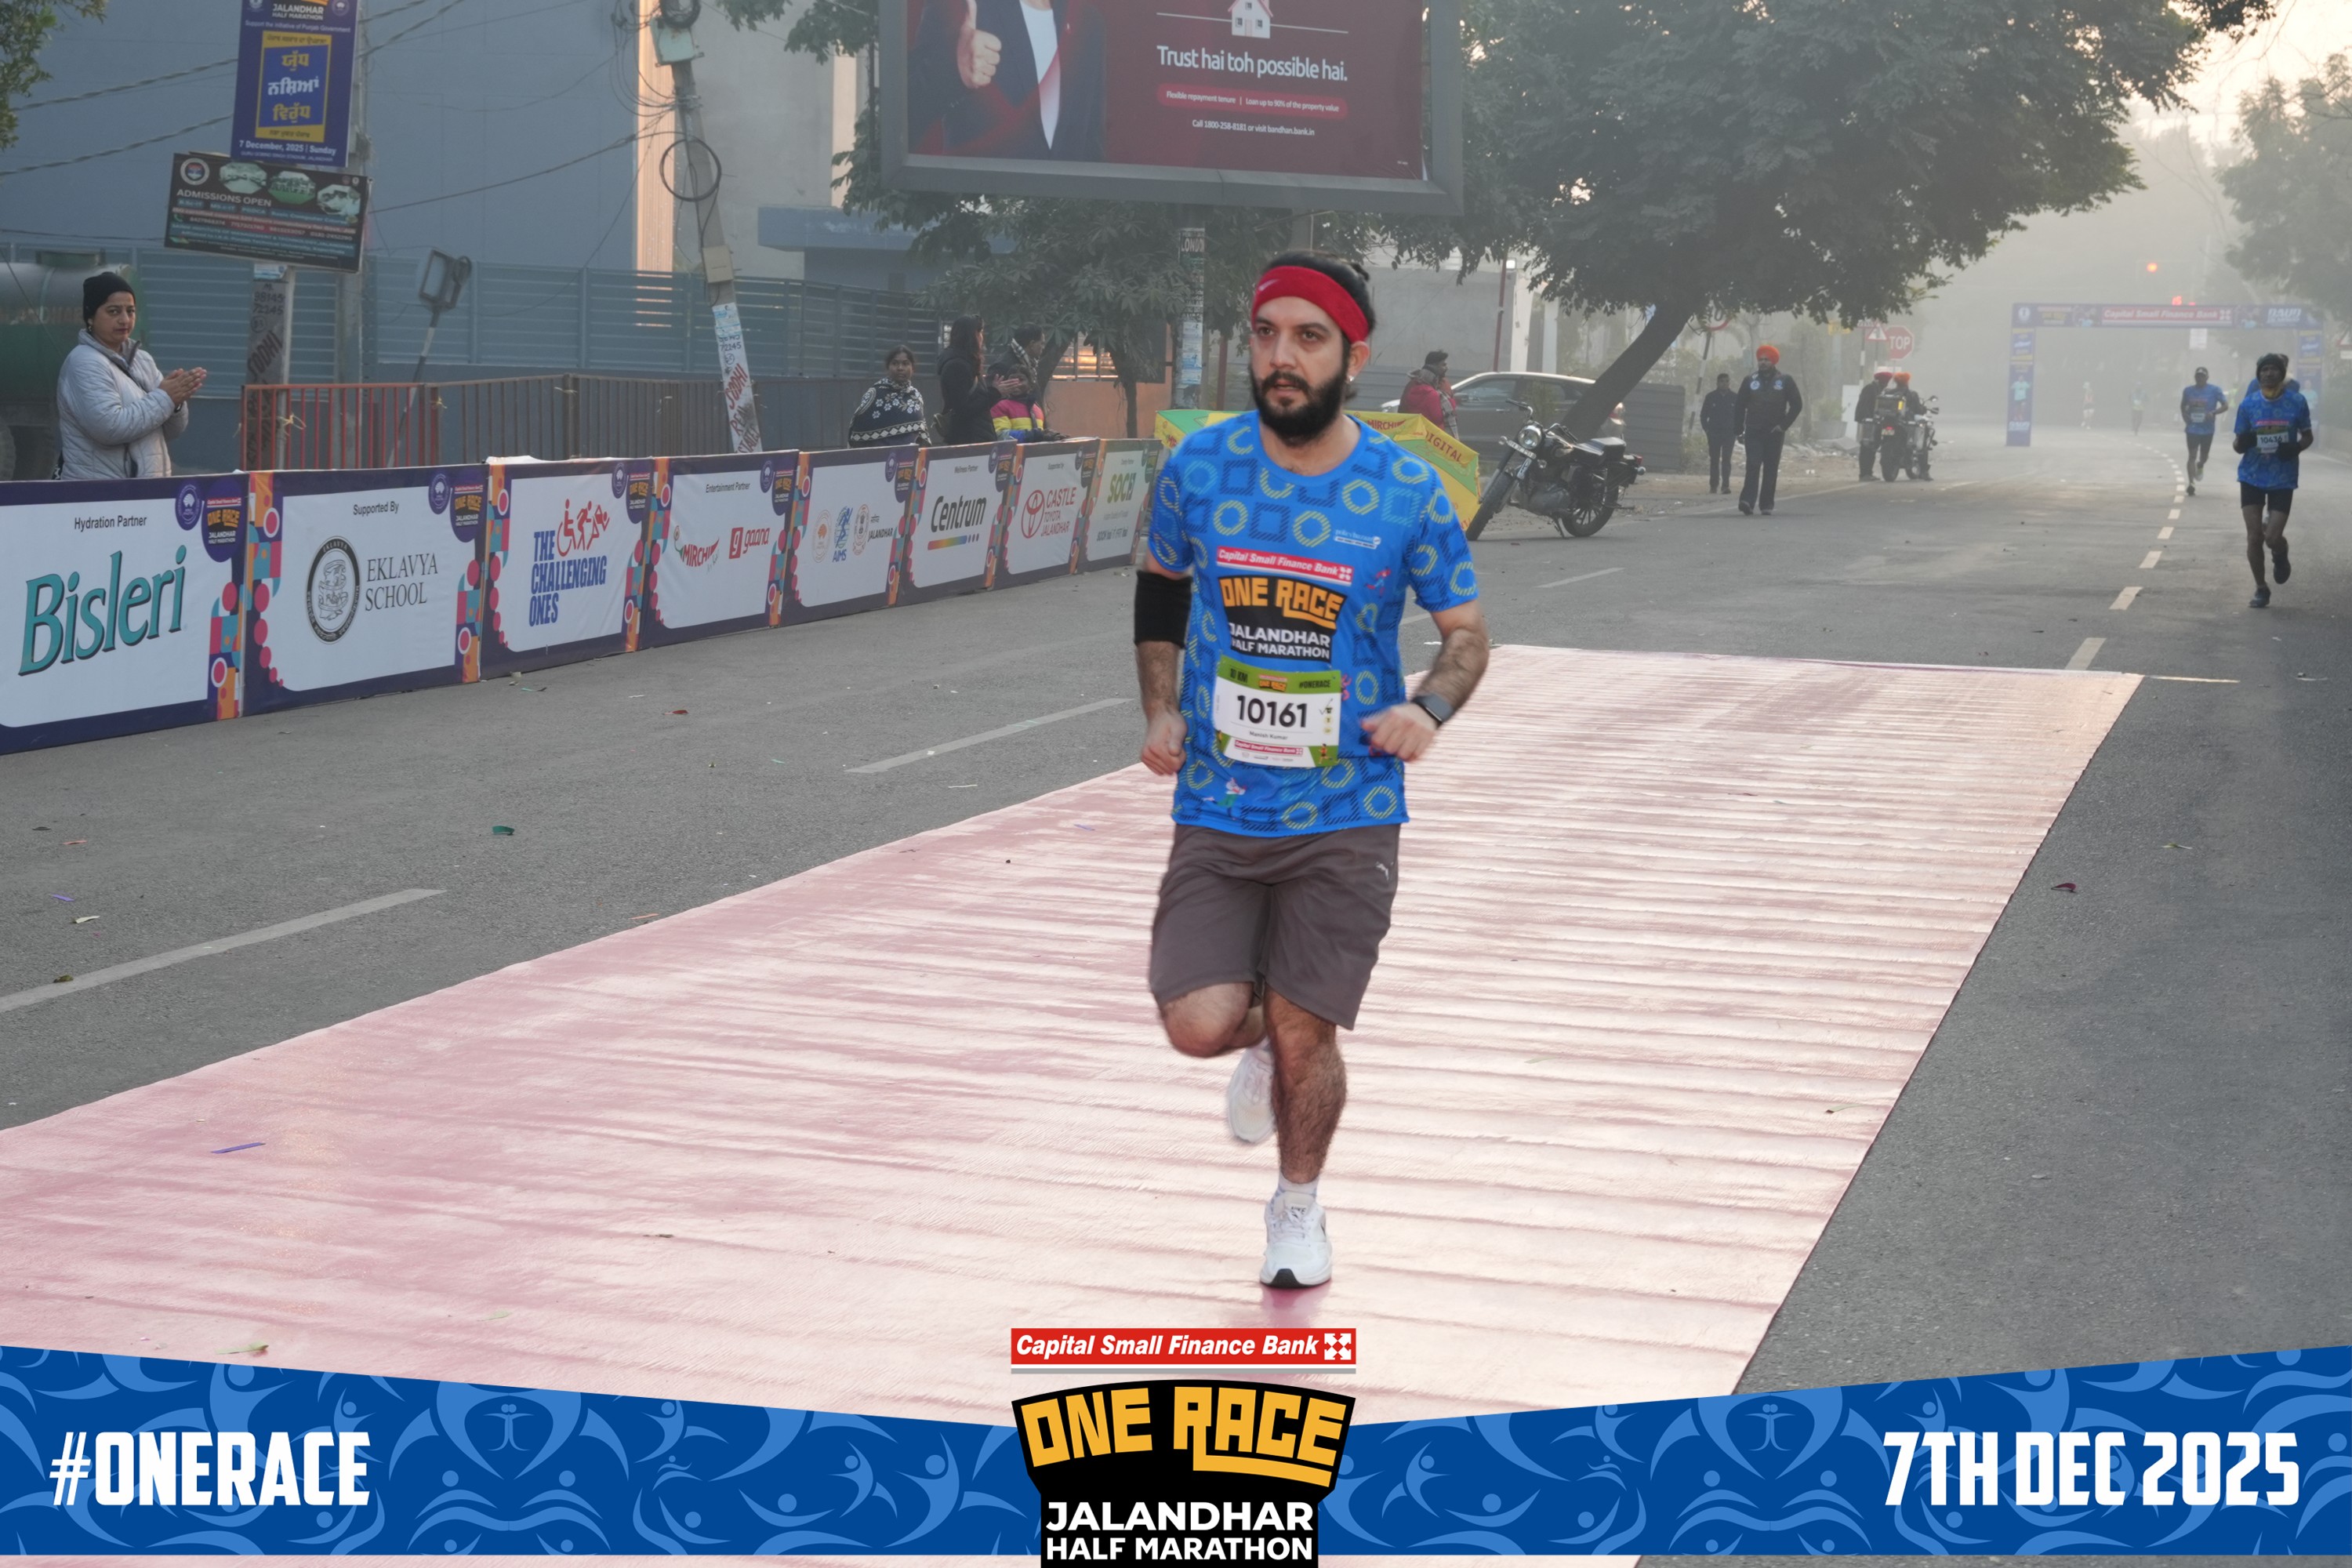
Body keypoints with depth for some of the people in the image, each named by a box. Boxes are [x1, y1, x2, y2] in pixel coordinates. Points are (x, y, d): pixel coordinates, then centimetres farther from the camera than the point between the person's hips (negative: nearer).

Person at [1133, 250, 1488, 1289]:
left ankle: (1298, 1204, 32)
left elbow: (1466, 632, 4)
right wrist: (1161, 708, 2)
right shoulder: (1199, 466, -3)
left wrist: (1430, 706, -17)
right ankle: (1263, 1041, 30)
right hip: (1217, 810, 1)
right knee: (1199, 1026, -10)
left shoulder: (1408, 493, -8)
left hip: (1344, 819, -1)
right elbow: (1160, 587, 15)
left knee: (1305, 1036, 1)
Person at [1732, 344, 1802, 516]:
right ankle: (1747, 502, -22)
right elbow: (1739, 406, 10)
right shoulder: (1750, 381, 7)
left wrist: (1784, 425, -4)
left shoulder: (1785, 382, 4)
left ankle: (1766, 505, 10)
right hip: (1753, 432, 0)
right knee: (1753, 466, -13)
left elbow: (1797, 405, 5)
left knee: (1771, 470, 3)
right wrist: (1739, 430, 2)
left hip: (1774, 433, 0)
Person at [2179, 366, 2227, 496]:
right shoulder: (2188, 390, 3)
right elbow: (2183, 406, 18)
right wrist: (2185, 416, -1)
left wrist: (2214, 413, -23)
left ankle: (2200, 466, 49)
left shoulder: (2215, 390, -5)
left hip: (2208, 430, 0)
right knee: (2192, 456, -8)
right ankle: (2191, 483, -10)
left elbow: (2225, 406, -5)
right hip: (2193, 428, 0)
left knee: (2204, 456, 14)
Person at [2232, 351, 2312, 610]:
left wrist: (2296, 448, -16)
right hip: (2252, 477, 1)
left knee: (2272, 537, -9)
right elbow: (2238, 444, 3)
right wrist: (2242, 443, -22)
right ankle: (2260, 588, 18)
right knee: (2254, 537, -1)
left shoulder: (2296, 402, -5)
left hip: (2283, 479, -1)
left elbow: (2307, 436, 6)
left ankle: (2280, 557, 29)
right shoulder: (2248, 404, -3)